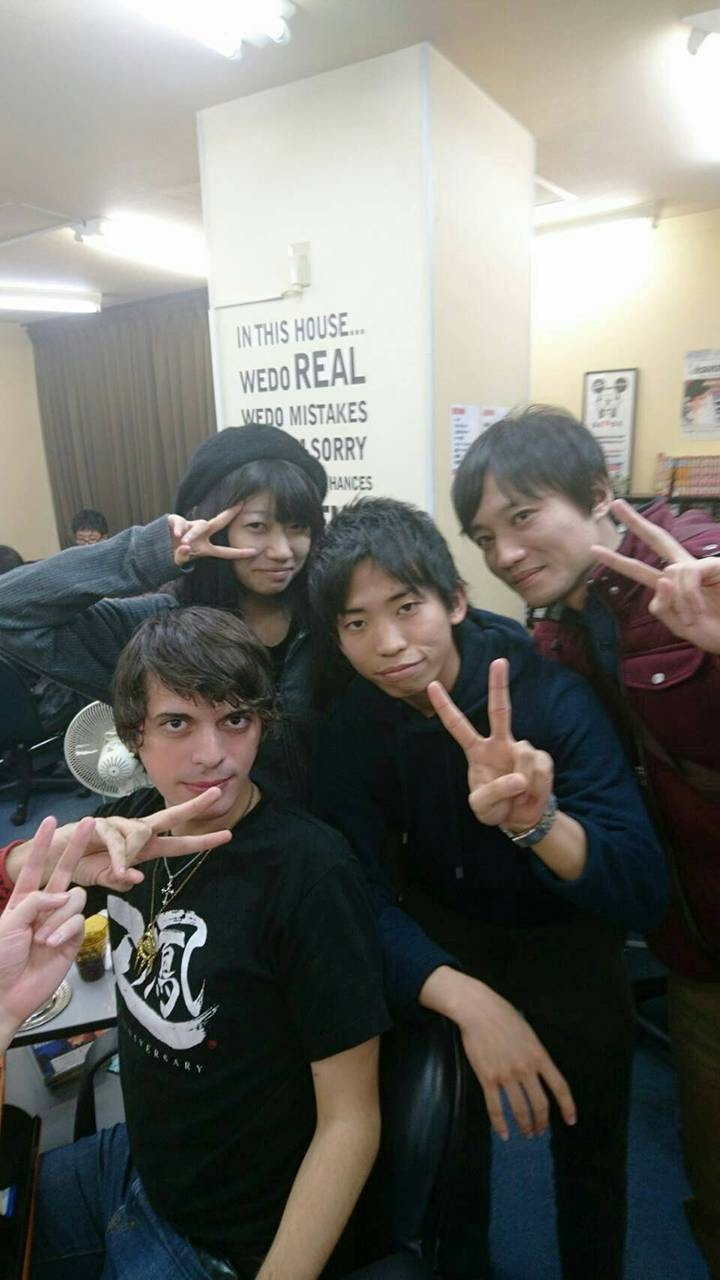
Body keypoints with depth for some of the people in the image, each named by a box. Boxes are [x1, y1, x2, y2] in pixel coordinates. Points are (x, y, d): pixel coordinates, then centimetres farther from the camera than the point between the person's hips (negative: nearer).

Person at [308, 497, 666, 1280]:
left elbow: (644, 894, -32)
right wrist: (468, 1000, -39)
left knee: (588, 1137, 10)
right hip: (443, 938, 2)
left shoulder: (550, 694, -27)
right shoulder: (352, 724, -19)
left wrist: (537, 820, -53)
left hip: (564, 935, -1)